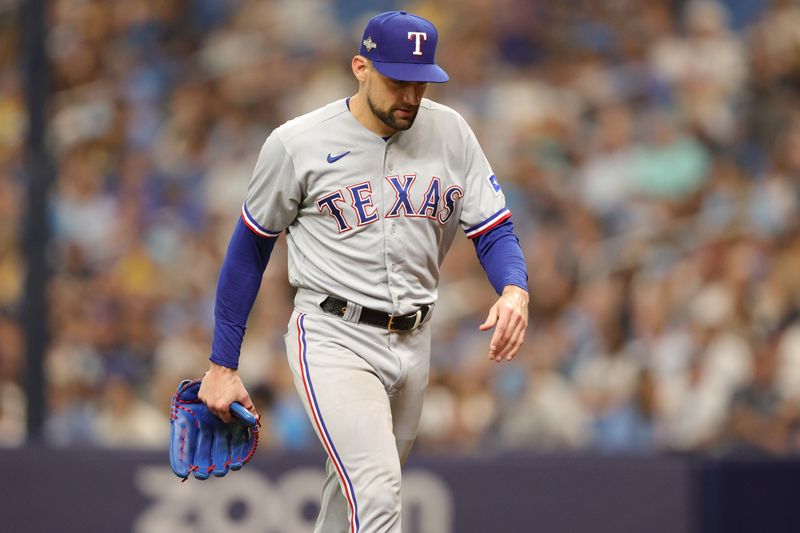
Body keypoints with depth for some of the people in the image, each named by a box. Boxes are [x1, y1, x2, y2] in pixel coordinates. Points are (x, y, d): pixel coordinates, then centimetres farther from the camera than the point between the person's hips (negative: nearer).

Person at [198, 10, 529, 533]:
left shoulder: (450, 132, 2)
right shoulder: (297, 144, -7)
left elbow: (494, 230, 4)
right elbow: (250, 249, 2)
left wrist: (515, 290, -20)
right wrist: (222, 366, 3)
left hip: (414, 343, 5)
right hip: (334, 338, -5)